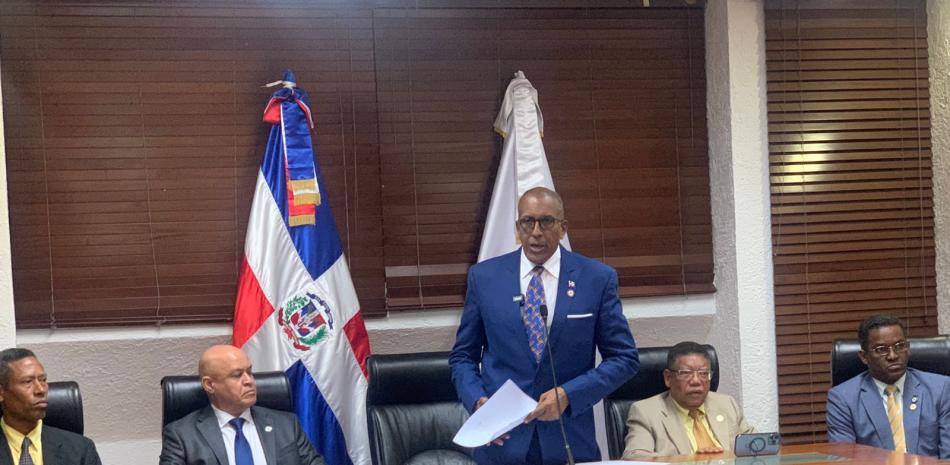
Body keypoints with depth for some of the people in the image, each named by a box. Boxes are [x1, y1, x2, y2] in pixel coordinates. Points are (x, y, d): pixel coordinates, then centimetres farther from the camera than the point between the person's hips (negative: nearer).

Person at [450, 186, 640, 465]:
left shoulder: (598, 279, -2)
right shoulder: (484, 277, 1)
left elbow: (625, 358, -1)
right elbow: (463, 356, 8)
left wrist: (568, 395, -13)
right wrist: (477, 401, -10)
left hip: (570, 441, 0)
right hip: (501, 440, 1)